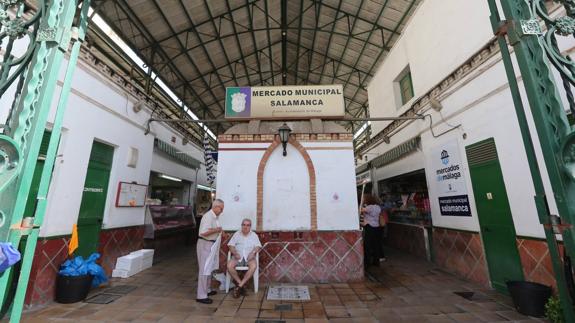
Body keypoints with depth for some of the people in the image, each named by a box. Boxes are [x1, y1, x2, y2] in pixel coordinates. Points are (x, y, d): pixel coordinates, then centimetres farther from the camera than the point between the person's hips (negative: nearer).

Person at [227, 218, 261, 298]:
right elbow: (231, 245, 4)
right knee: (229, 265, -29)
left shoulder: (254, 235, 11)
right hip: (238, 257, 1)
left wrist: (253, 252, -17)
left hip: (249, 257, -1)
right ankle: (242, 285, -14)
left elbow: (258, 246, 3)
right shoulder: (236, 234, 13)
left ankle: (239, 286, -23)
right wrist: (235, 253, -15)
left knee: (254, 266, -33)